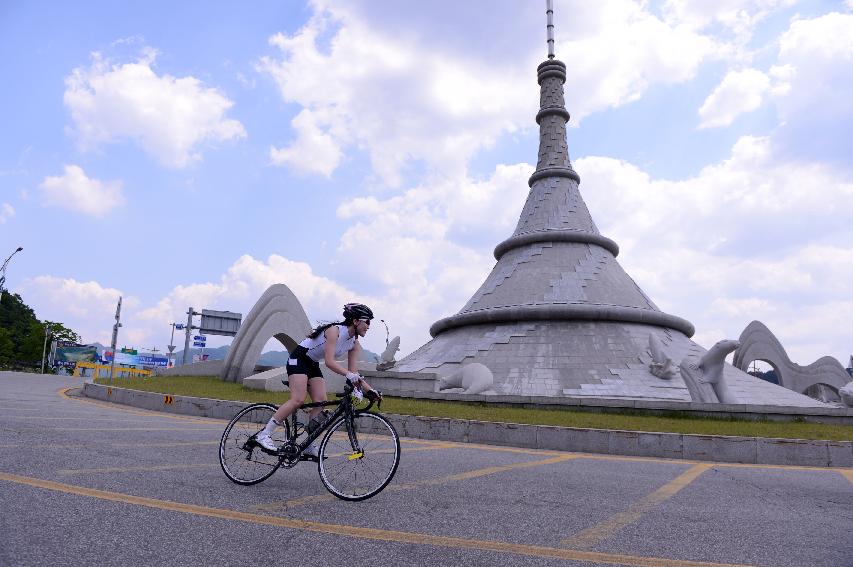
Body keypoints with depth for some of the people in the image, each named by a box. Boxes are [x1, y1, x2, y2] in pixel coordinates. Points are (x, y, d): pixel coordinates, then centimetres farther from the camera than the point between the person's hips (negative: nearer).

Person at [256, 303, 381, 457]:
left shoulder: (354, 344, -2)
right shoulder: (335, 330, -25)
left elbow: (354, 372, -4)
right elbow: (329, 361, -34)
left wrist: (370, 390, -17)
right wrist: (348, 374, -49)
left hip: (313, 364, 8)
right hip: (299, 358, -8)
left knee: (321, 402, -7)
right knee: (298, 400, -21)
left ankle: (309, 445, 1)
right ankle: (264, 434, -16)